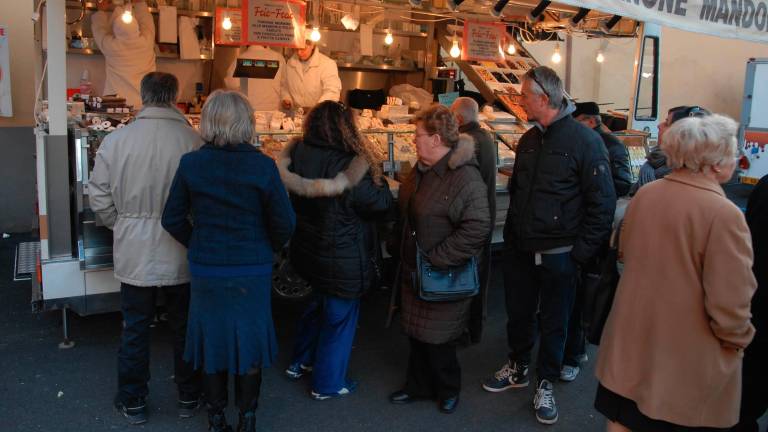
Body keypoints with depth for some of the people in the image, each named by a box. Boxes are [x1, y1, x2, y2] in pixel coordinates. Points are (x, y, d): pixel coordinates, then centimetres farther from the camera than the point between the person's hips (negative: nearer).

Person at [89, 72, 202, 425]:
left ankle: (133, 402, 31)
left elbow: (100, 200, -3)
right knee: (184, 328, 16)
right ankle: (188, 397, 32)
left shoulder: (115, 140, -9)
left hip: (133, 254, 1)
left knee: (135, 330, 16)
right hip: (181, 255, 0)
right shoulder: (194, 141, -14)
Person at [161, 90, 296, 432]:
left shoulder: (190, 164, -8)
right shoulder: (262, 166, -14)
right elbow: (285, 223, -11)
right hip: (252, 271, -1)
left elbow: (173, 219, -2)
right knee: (248, 340, 15)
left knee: (211, 339, 18)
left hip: (205, 271, 2)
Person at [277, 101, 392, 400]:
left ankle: (300, 362, 44)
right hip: (343, 260, -7)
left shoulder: (297, 153, -8)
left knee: (318, 303, 30)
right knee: (339, 317, 13)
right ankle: (328, 383, 28)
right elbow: (383, 202, -16)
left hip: (307, 251, 7)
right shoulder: (350, 166, -25)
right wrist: (375, 174, -1)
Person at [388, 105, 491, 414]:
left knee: (436, 338, 8)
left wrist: (436, 260, -24)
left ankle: (448, 389, 33)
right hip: (414, 270, 8)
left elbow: (477, 229, -29)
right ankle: (418, 386, 37)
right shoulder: (422, 169, 6)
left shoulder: (466, 178, -22)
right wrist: (401, 252, 13)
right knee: (416, 333, 19)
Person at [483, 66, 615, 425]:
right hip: (519, 250, 6)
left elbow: (602, 203, -13)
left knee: (553, 323, 10)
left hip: (558, 256, -5)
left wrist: (580, 253, -14)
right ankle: (518, 368, 39)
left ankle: (545, 382, 28)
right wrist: (510, 236, 12)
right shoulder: (528, 140, 7)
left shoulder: (585, 141, -13)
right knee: (518, 314, 18)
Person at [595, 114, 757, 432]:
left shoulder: (644, 195, -2)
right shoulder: (724, 214, -22)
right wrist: (738, 341, -1)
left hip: (632, 344, 5)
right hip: (689, 363, -5)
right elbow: (729, 304, -20)